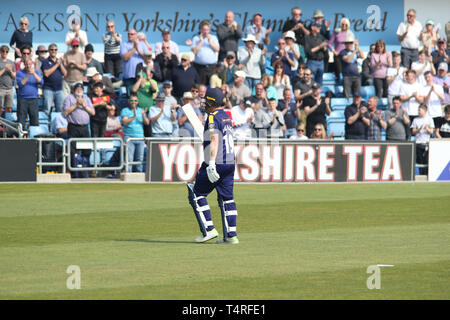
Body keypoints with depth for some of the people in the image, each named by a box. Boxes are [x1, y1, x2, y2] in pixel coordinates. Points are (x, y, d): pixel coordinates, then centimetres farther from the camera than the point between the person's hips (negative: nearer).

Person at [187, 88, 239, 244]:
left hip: (216, 162, -8)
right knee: (227, 198, 8)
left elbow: (215, 140, -23)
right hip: (230, 163, 8)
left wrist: (212, 164, -30)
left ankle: (209, 230, -3)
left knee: (197, 193, 3)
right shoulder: (227, 116, 16)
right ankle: (231, 235, 3)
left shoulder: (213, 117, -11)